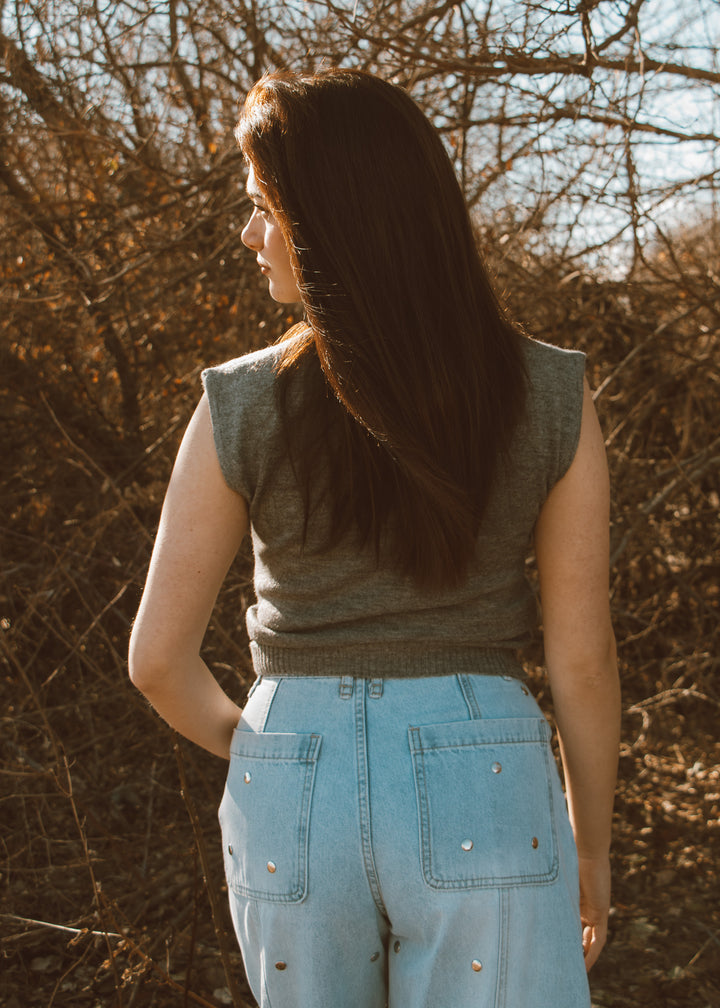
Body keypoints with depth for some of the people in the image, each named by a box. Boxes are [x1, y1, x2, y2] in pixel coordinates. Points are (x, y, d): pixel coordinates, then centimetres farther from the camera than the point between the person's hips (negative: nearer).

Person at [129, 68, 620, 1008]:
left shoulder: (240, 411, -10)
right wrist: (591, 839, 10)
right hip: (483, 792, -1)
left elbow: (159, 658, -5)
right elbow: (582, 655, -5)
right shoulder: (551, 397, -9)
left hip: (294, 794, 1)